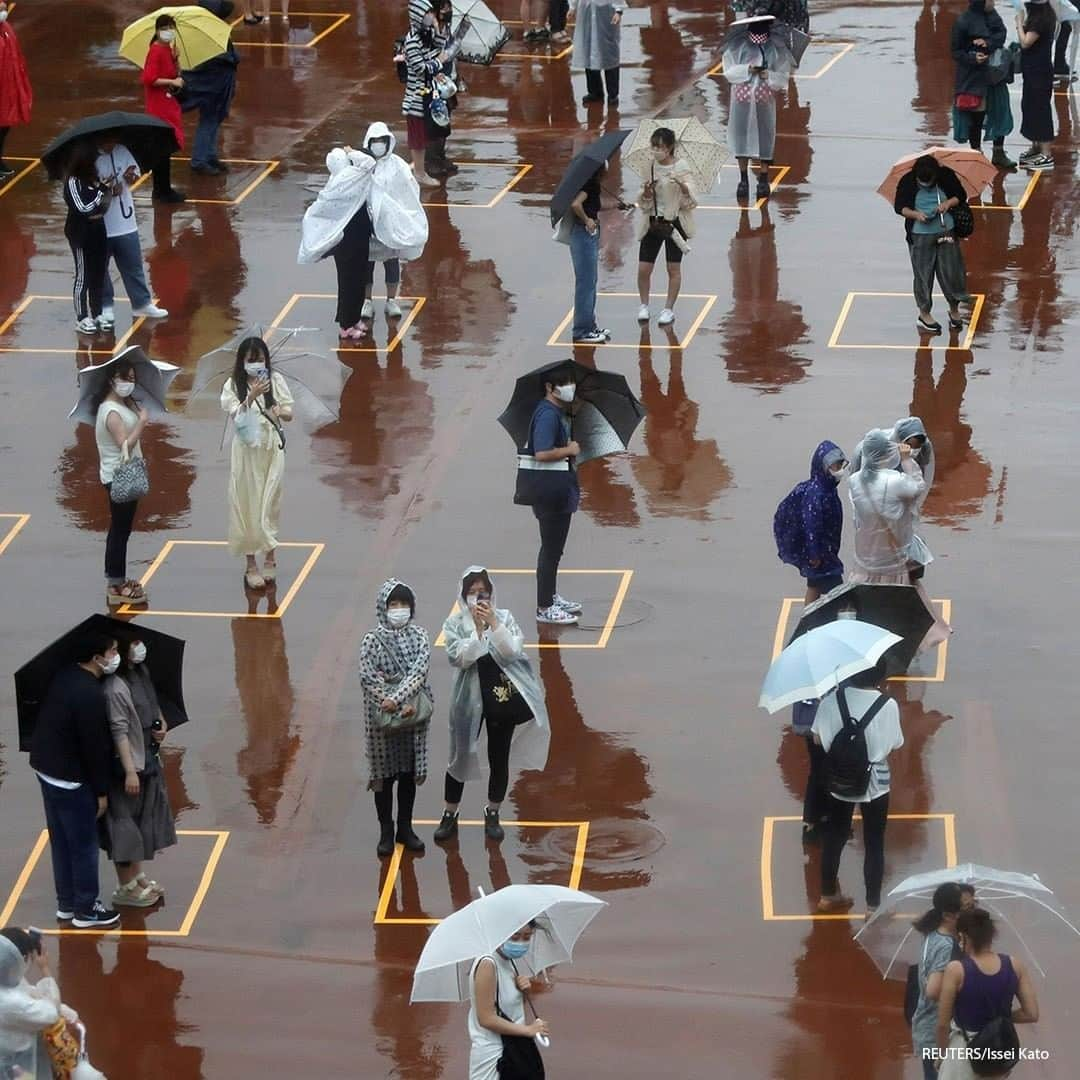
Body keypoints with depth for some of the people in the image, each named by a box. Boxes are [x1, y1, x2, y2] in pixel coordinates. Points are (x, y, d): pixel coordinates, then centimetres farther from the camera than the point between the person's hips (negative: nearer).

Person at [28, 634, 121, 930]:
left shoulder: (64, 678, 3)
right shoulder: (90, 694, -25)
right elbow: (95, 747, -21)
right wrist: (101, 791, -12)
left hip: (46, 769, 9)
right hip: (70, 779, -9)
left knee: (61, 842, 19)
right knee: (84, 844, 3)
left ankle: (66, 904, 29)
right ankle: (85, 910, 12)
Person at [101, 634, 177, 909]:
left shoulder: (141, 674, 3)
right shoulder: (115, 688, -24)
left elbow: (153, 704, 19)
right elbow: (119, 732, -24)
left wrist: (162, 724, -1)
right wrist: (130, 771, -25)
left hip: (148, 759, 9)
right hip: (127, 763, -9)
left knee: (145, 819, 20)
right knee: (125, 823, 2)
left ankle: (137, 876, 36)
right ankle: (125, 888, 14)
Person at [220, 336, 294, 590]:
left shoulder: (275, 380, -1)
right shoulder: (233, 386, -6)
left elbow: (289, 413, 1)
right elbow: (235, 415, -17)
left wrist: (279, 412, -21)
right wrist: (251, 396, -30)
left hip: (272, 448, 1)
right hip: (247, 450, -1)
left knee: (270, 503, 7)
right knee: (247, 505, 3)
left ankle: (270, 557, 23)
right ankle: (251, 564, 12)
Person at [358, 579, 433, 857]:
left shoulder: (418, 636, -2)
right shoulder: (372, 640, -9)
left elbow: (420, 670, -13)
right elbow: (370, 678, -16)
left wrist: (398, 699, -25)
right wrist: (400, 706, -20)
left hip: (413, 713, 3)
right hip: (382, 716, -3)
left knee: (409, 772, 12)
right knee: (384, 774, 7)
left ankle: (405, 828, 25)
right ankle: (386, 832, 18)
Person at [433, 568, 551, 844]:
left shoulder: (504, 618, -3)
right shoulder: (455, 624, -6)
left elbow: (512, 652, -15)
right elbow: (459, 658, -19)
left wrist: (493, 624, -23)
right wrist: (478, 629, -25)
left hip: (502, 695, 1)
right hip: (470, 698, -1)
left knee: (499, 757, 10)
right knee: (461, 756, 8)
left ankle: (492, 815, 27)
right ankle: (449, 816, 22)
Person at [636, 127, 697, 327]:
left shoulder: (682, 168, -10)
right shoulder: (649, 167, 0)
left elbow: (692, 201, -15)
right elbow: (644, 203, 5)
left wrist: (682, 186, -33)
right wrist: (646, 192, -17)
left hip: (674, 221, -3)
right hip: (652, 221, 3)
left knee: (673, 268, 3)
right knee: (643, 269, 1)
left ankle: (669, 309, 15)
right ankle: (644, 305, 21)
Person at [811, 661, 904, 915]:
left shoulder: (832, 699, -13)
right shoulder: (888, 705, -19)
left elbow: (818, 738, -6)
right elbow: (895, 744, -9)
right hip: (874, 782, -2)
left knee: (834, 838, 20)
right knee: (874, 845, 12)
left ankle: (828, 896, 33)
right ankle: (873, 905, 18)